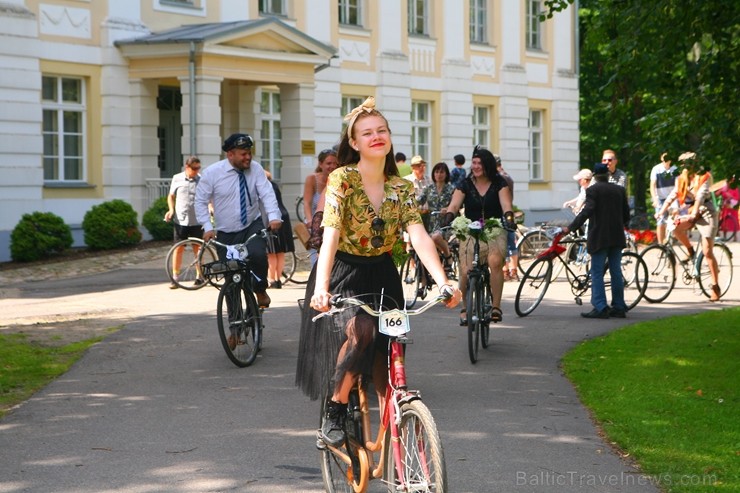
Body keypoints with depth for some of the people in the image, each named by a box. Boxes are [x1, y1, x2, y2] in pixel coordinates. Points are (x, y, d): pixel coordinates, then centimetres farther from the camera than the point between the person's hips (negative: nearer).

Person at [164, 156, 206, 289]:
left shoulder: (202, 180, -2)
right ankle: (175, 278, 9)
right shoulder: (177, 179, 1)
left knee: (197, 248, 7)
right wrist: (171, 210, -2)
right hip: (180, 220, 1)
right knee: (178, 248, 3)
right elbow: (171, 196, 13)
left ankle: (200, 276, 18)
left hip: (197, 221, -1)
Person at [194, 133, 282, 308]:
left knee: (258, 254, -31)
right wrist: (207, 227, -16)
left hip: (253, 226, 0)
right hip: (226, 234, 0)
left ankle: (260, 290, -4)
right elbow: (200, 202, -4)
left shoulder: (255, 169, -6)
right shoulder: (212, 172, -9)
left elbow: (267, 194, -14)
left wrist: (274, 216, -31)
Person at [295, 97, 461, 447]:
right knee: (361, 332, -29)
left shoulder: (400, 187, -1)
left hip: (382, 276, 5)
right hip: (343, 274, -4)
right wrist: (321, 288, -40)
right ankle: (333, 415, -14)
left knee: (386, 359, 0)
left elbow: (419, 237, -13)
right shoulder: (341, 179, -14)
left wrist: (443, 283, -28)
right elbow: (331, 235, -26)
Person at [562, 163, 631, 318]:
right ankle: (619, 307, 12)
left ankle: (600, 308, -10)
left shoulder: (592, 190, -6)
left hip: (599, 237, -5)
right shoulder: (619, 190, 11)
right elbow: (626, 214, 13)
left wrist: (570, 228, -16)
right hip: (617, 237, 5)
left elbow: (587, 211, -17)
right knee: (616, 272, 10)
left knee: (597, 272, -3)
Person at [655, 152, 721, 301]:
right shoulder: (682, 179, 5)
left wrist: (694, 214, -35)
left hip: (706, 213, -5)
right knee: (676, 227, -28)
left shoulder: (704, 177, -10)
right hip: (691, 213, 5)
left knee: (707, 252, -10)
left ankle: (715, 287, -3)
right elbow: (672, 195, -2)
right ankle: (690, 251, -1)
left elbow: (700, 196, -22)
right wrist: (661, 211, -14)